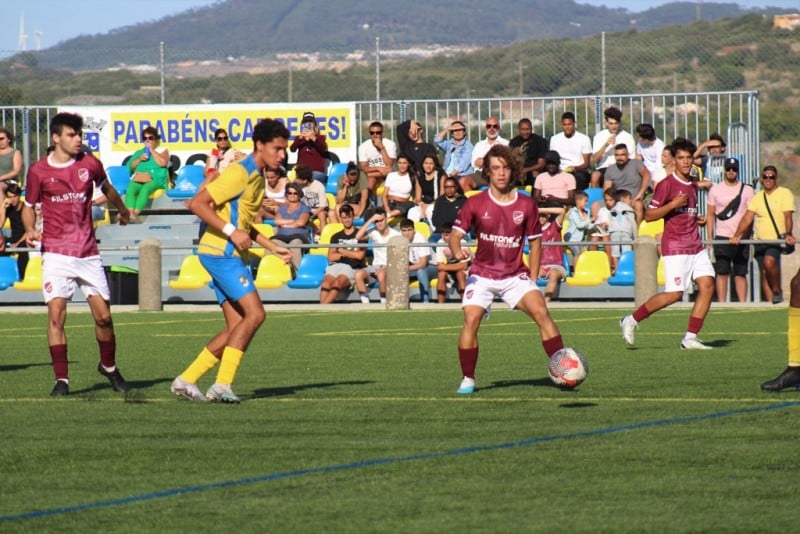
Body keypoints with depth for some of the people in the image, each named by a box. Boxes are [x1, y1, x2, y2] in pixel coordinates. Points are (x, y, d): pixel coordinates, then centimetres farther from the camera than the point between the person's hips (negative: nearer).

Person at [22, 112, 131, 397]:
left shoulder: (89, 164, 3)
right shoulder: (38, 171, -2)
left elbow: (107, 188, 23)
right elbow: (28, 206, 9)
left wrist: (122, 210, 41)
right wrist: (30, 230, -11)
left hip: (88, 252, 2)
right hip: (56, 253, -2)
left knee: (103, 316, 2)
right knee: (56, 314, -13)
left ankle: (109, 367, 26)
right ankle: (61, 379, -8)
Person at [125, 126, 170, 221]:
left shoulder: (162, 150, 15)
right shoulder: (139, 152, 27)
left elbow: (163, 163, -4)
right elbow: (131, 166, 17)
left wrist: (152, 150, 2)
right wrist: (139, 159, 0)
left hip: (156, 179, -4)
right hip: (139, 178, 4)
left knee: (144, 189, -38)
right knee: (130, 189, -31)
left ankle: (136, 213, -51)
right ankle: (130, 213, -50)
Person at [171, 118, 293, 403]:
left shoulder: (258, 178, 17)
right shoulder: (239, 173, -13)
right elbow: (197, 204, -19)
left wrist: (274, 248, 22)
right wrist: (231, 232, -24)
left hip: (232, 254, 10)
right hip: (220, 252, -10)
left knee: (237, 327, 5)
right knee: (254, 313, -16)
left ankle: (186, 380, 8)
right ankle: (223, 384, -16)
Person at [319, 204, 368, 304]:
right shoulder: (336, 237, 23)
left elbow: (359, 255, 0)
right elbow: (331, 257, 11)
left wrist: (341, 251, 7)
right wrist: (349, 253, 2)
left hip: (352, 267, -3)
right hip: (335, 266, 3)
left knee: (338, 282, -35)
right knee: (326, 283, -31)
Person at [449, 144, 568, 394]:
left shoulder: (526, 205, 1)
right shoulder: (475, 204, -3)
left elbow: (535, 242, 9)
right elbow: (455, 234, -3)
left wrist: (533, 279, 3)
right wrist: (457, 250, -27)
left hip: (515, 275, 1)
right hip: (482, 274, -1)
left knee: (540, 311, -19)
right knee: (471, 319, -19)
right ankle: (467, 380, -4)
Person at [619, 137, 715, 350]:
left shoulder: (693, 184, 15)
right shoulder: (667, 184, -9)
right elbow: (649, 216, -11)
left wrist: (697, 219, 12)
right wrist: (673, 205, -20)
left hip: (695, 246, 7)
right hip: (675, 246, -7)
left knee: (707, 285, -7)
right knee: (674, 293, -12)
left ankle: (690, 338, -3)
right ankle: (631, 321, 4)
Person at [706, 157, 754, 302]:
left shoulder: (747, 190, 7)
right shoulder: (715, 190, 8)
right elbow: (710, 214, 10)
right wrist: (710, 236, 2)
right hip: (722, 237, 0)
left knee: (740, 273, 2)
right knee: (722, 272, -5)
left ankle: (743, 304, 2)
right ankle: (721, 304, -6)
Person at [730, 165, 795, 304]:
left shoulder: (785, 194, 0)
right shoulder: (757, 197, 13)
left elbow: (788, 217, -11)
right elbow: (747, 218, 5)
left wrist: (788, 234, -29)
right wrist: (737, 235, -9)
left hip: (776, 240, -5)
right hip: (759, 240, 5)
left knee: (769, 261, -29)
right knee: (763, 273, 1)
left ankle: (777, 291, -10)